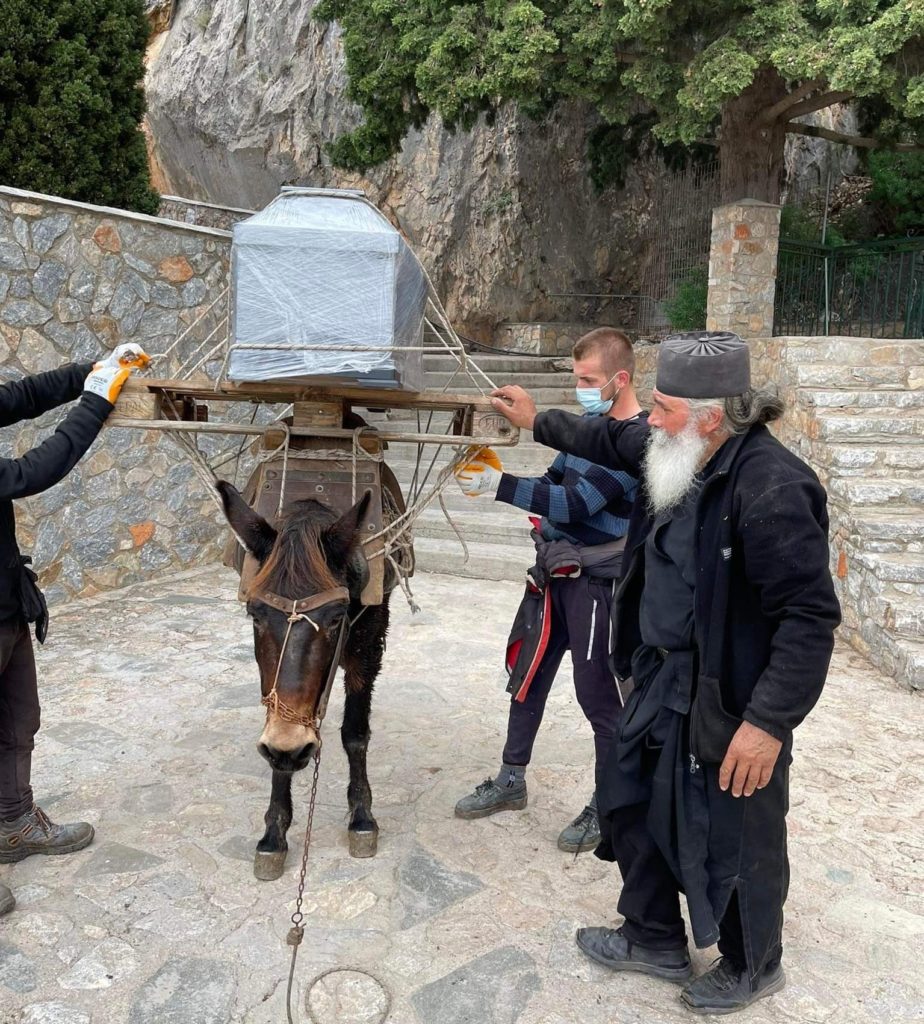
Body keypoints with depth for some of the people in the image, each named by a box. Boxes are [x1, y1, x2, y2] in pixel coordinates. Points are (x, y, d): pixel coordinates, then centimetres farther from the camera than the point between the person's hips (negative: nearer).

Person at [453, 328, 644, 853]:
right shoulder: (590, 423, 8)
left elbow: (578, 502, -24)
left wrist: (501, 485, -25)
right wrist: (496, 478, -1)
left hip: (596, 583, -8)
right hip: (552, 573, 8)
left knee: (597, 693, 3)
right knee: (527, 675, 16)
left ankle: (608, 805, 23)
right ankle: (511, 780, 34)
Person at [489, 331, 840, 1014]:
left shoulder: (770, 489, -28)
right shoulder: (681, 457, -2)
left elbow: (810, 617, -27)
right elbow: (613, 443, 19)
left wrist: (769, 722, -28)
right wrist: (537, 421, 26)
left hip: (733, 702, -9)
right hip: (665, 677, 9)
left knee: (733, 841, 11)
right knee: (631, 802, 21)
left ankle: (752, 967, 42)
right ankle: (656, 941, 44)